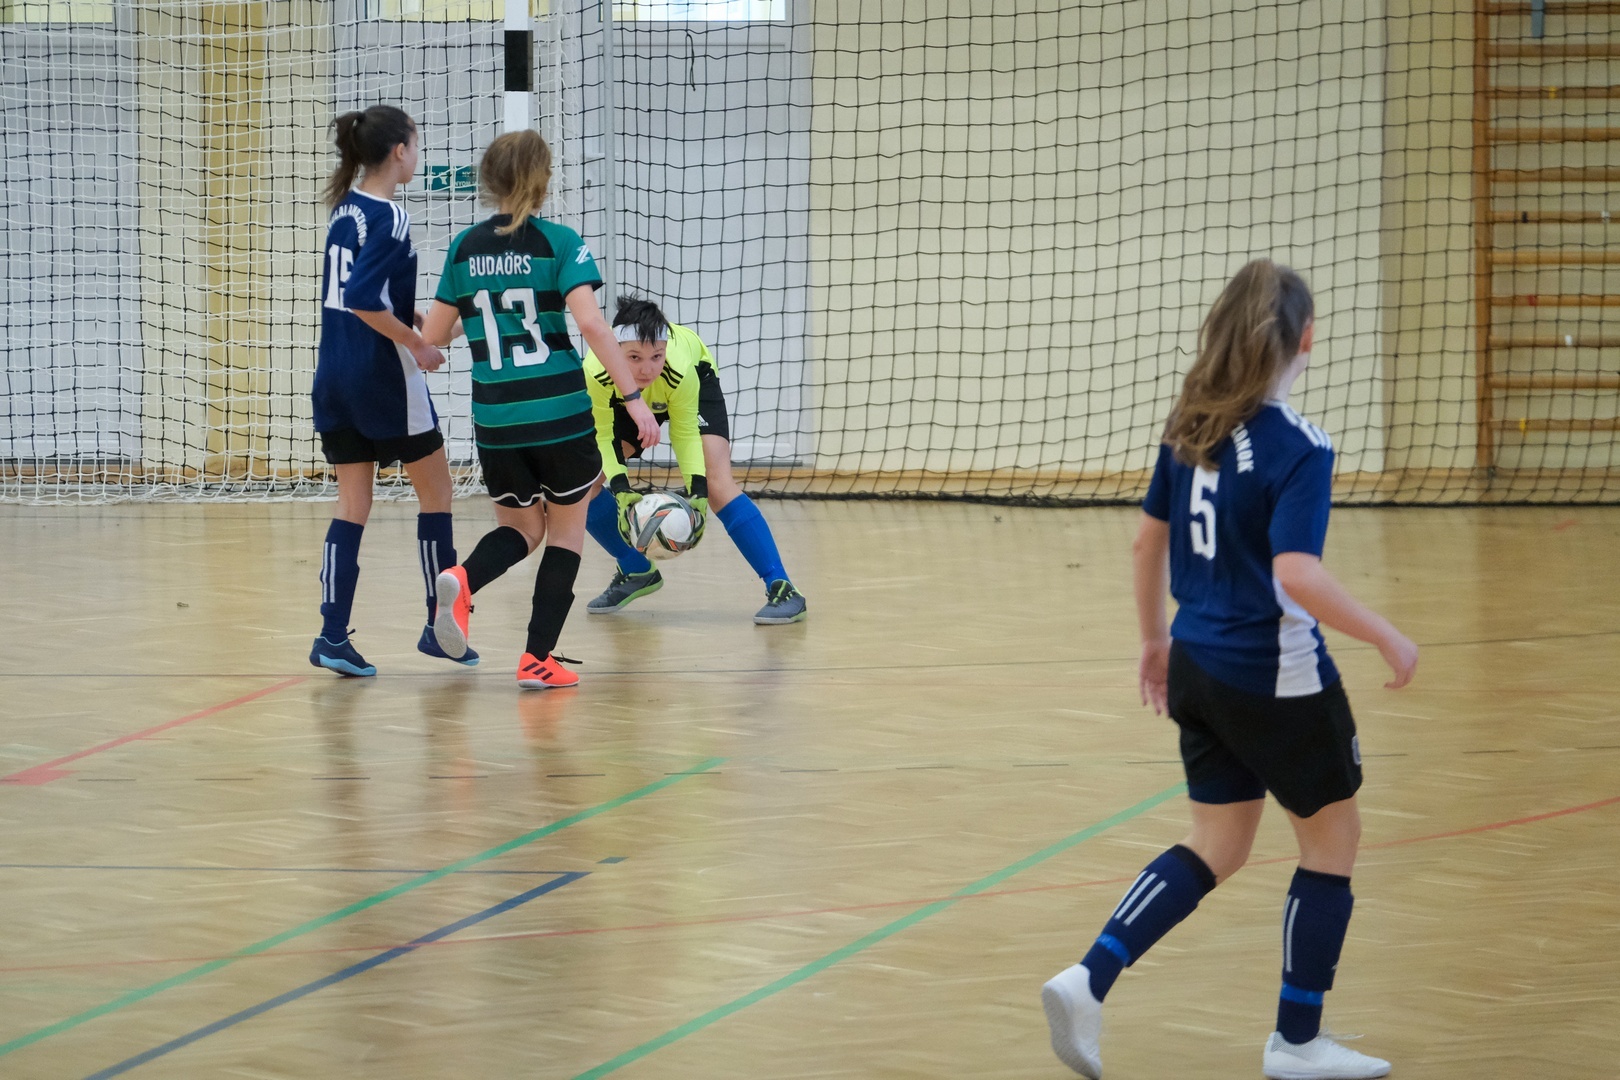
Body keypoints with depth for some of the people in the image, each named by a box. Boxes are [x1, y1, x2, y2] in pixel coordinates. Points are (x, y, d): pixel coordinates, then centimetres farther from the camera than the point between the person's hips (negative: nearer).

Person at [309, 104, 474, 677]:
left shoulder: (345, 210, 9)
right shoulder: (389, 218, -16)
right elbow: (362, 298, -26)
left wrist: (422, 320, 14)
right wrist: (418, 344, -17)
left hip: (336, 376, 7)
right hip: (384, 375, -7)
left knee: (352, 505, 8)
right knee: (435, 491, 9)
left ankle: (333, 635, -1)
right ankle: (439, 626, 15)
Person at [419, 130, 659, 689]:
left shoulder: (466, 247, 6)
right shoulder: (558, 242, -5)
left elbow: (431, 336, 11)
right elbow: (590, 323, -16)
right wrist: (634, 399, -15)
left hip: (495, 420, 3)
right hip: (560, 413, -3)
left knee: (520, 526, 19)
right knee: (566, 529, 15)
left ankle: (463, 580, -13)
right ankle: (538, 658, 9)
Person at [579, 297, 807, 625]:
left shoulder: (679, 368, -41)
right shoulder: (594, 373, -40)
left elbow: (684, 432, -26)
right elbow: (602, 436, -28)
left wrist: (697, 490, -38)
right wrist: (620, 490, -42)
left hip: (697, 383, -3)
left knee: (717, 486, -19)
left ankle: (781, 589, -19)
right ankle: (637, 573, 16)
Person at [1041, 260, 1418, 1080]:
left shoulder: (1190, 429, 3)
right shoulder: (1296, 449, -19)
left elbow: (1148, 541, 11)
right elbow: (1296, 576, -28)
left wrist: (1154, 640, 24)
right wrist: (1387, 640, -18)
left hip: (1197, 667, 7)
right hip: (1278, 679, -7)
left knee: (1218, 845, 17)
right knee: (1332, 836, 12)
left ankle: (1088, 981, 0)